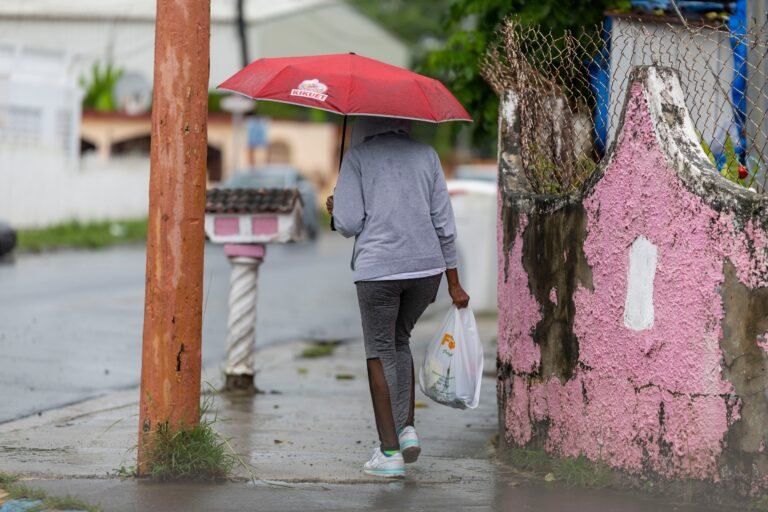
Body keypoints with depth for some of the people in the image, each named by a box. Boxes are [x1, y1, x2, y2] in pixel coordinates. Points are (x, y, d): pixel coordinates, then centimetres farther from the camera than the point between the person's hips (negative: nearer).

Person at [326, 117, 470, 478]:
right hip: (427, 267, 4)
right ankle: (407, 427, 12)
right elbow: (445, 224, 7)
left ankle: (389, 452, 3)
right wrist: (454, 284, 11)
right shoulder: (425, 155, 9)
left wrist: (334, 209, 17)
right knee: (400, 341, 24)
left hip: (377, 269, -4)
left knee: (380, 352, 6)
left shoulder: (357, 156, 0)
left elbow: (349, 224, -6)